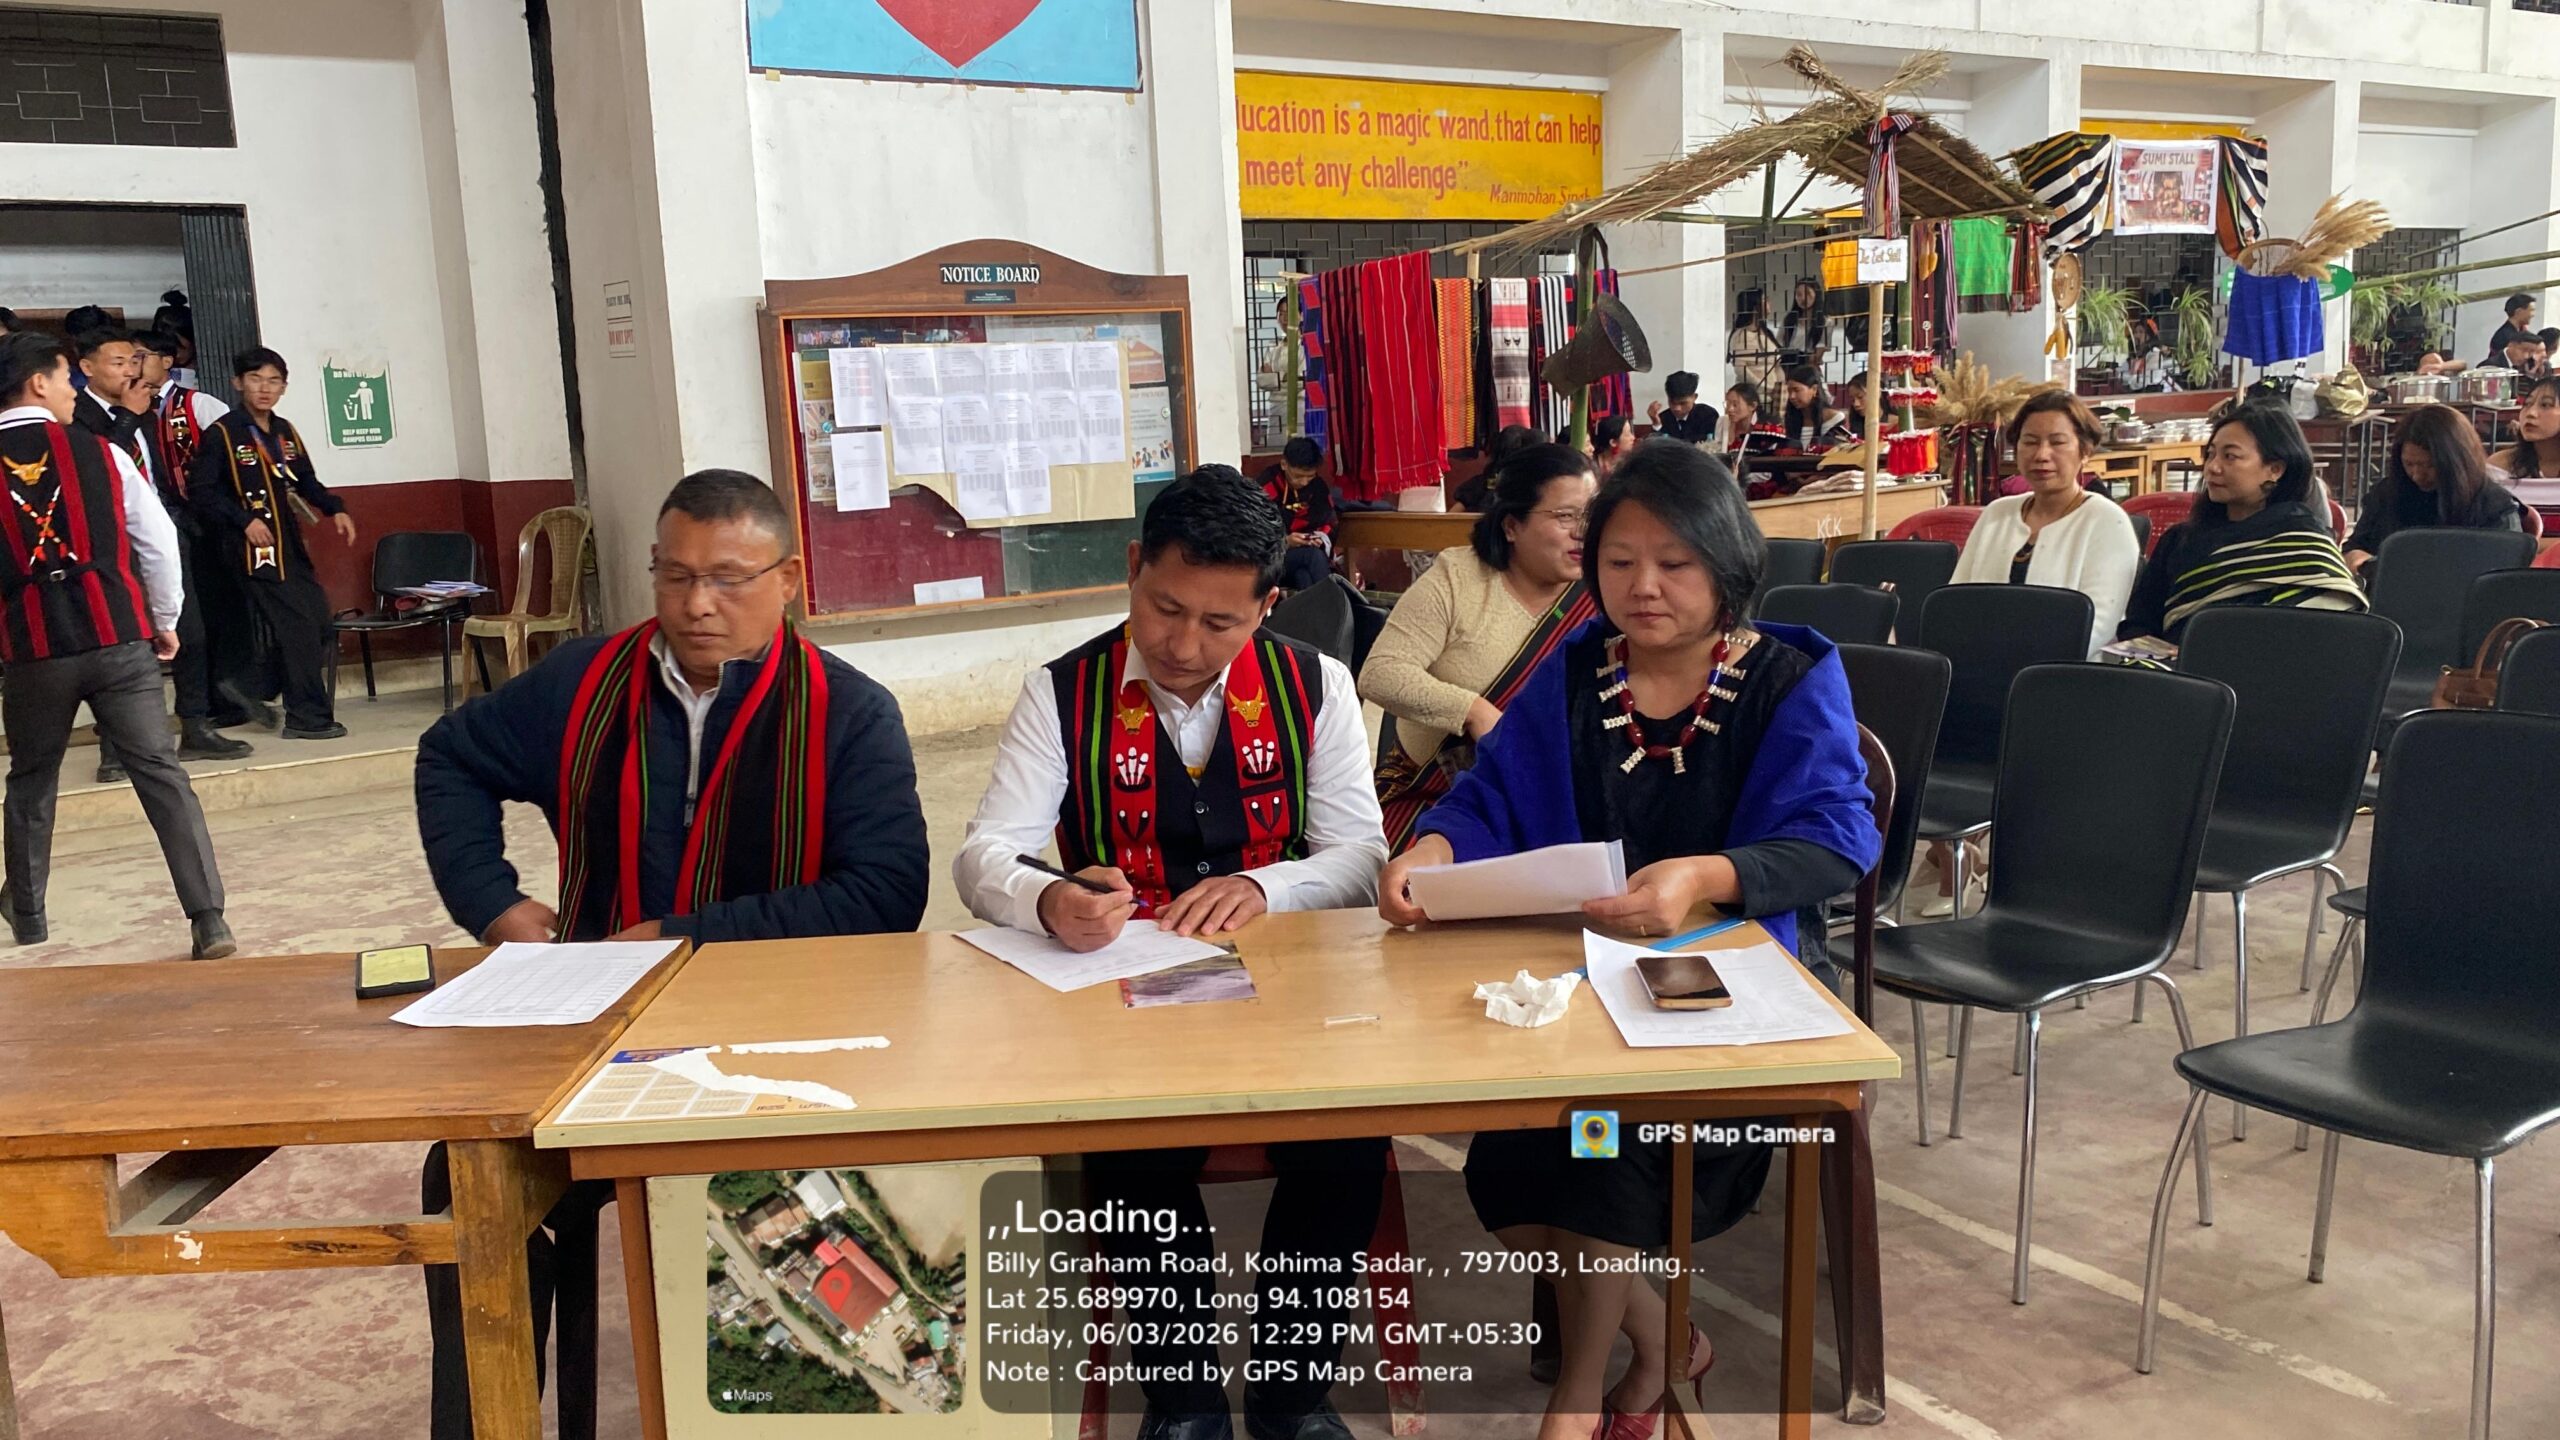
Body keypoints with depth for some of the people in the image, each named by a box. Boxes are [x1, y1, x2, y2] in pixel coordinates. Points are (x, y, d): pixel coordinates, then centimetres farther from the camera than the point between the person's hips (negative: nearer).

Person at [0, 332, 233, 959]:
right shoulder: (100, 454, -2)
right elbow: (158, 540, 1)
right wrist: (164, 620, 14)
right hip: (118, 637, -2)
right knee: (161, 772, -3)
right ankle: (209, 919, -9)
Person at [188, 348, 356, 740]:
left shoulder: (286, 431, 13)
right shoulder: (222, 433, -7)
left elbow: (307, 481, 20)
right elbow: (201, 490, -10)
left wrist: (335, 509, 3)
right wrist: (245, 520, -17)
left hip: (291, 546, 8)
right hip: (254, 548, -8)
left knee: (321, 628, 8)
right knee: (298, 628, -10)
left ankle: (254, 690, 23)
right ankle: (309, 717, -1)